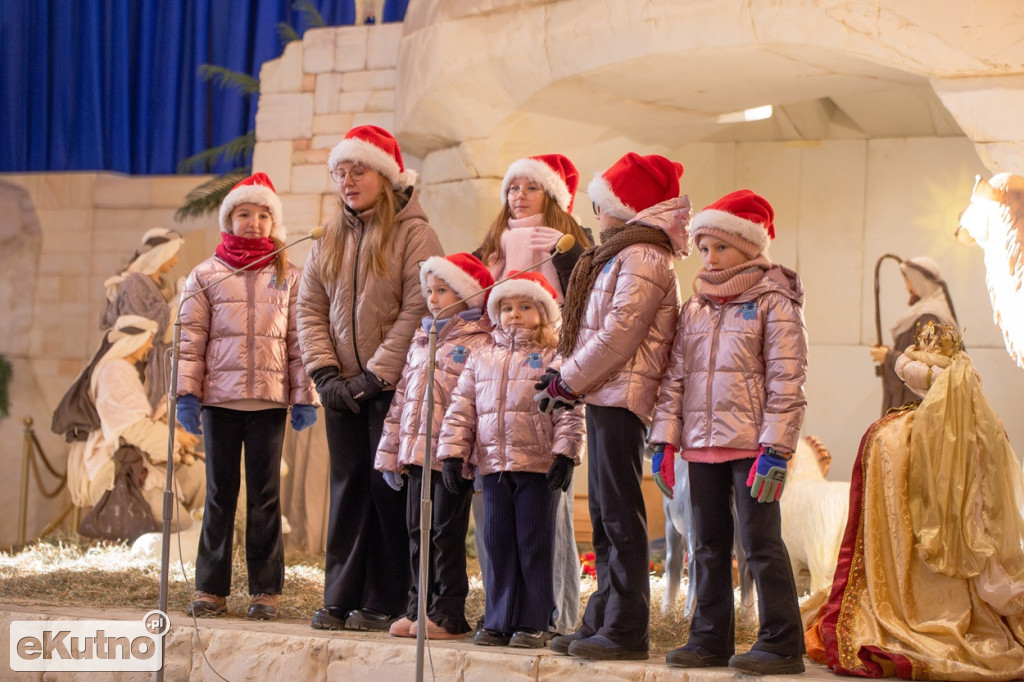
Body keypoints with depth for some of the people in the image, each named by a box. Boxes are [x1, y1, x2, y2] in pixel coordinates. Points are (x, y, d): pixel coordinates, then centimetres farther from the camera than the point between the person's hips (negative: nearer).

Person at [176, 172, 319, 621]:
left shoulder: (288, 277, 7)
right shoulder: (206, 276, 7)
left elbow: (299, 339, 5)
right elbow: (191, 339, 4)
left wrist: (304, 397, 0)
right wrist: (186, 393, -4)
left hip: (269, 399, 0)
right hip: (219, 398, 0)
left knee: (265, 495, 2)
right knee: (220, 493, 5)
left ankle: (265, 590, 7)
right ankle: (211, 588, 10)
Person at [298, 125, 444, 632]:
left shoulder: (413, 233, -7)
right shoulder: (331, 238, 11)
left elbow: (417, 311, -14)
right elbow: (310, 307, 8)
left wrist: (376, 375, -16)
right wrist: (326, 373, -5)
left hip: (395, 385, -5)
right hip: (343, 387, 5)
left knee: (388, 488, -3)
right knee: (348, 486, 6)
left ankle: (385, 603, 3)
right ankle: (341, 598, 9)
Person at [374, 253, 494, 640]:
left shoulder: (479, 344, -6)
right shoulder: (422, 341, 19)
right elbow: (402, 397, 21)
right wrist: (390, 451, 17)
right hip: (417, 453, 7)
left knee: (446, 532, -3)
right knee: (417, 530, 9)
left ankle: (448, 613, 3)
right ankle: (419, 607, 16)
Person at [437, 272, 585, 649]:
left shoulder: (553, 359, 1)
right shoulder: (481, 358, 14)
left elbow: (570, 412, -5)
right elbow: (461, 409, 13)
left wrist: (565, 453, -15)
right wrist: (452, 452, 6)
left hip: (538, 466, -4)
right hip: (493, 465, 4)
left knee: (534, 544, 0)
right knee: (497, 543, 7)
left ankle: (533, 623, 5)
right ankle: (497, 621, 12)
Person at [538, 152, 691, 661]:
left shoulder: (642, 257, -11)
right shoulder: (622, 255, 21)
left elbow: (618, 334, -19)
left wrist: (568, 381, -13)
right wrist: (568, 377, 12)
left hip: (619, 395, -11)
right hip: (604, 395, 11)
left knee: (620, 515, -10)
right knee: (606, 518, 12)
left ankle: (626, 630, -9)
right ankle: (603, 621, 17)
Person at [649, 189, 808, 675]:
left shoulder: (774, 303, -4)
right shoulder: (696, 307, 14)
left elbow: (786, 382, -10)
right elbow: (675, 375, 14)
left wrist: (775, 448, -17)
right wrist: (665, 439, 5)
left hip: (750, 444, -6)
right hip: (701, 444, 6)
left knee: (760, 543, -5)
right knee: (709, 545, 11)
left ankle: (781, 644, -1)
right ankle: (711, 639, 18)